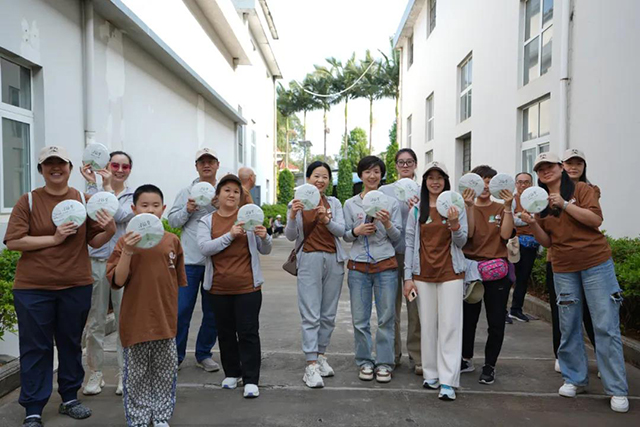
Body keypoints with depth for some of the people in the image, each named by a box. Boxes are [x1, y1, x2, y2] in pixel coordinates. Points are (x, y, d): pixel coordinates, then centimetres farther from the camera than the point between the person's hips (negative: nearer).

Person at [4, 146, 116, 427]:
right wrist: (53, 238, -16)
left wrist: (109, 230, -15)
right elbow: (12, 241, -8)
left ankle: (69, 398, 30)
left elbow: (94, 241, 5)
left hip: (76, 286, 2)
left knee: (71, 343, 14)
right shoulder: (28, 201, -2)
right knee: (35, 347, 6)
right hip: (33, 288, -2)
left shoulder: (83, 200, 2)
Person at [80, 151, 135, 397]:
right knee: (94, 321, 7)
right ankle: (95, 374, 21)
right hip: (96, 262, 1)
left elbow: (120, 216, -15)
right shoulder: (94, 191, 6)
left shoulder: (134, 196, 4)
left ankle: (124, 374, 17)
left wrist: (108, 186, -14)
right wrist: (92, 183, -14)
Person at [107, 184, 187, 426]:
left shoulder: (172, 241, 1)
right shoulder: (126, 241, -5)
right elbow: (117, 281, -10)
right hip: (136, 320, -2)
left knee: (165, 371, 14)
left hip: (166, 320, 2)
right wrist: (127, 252, -23)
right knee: (137, 373, 10)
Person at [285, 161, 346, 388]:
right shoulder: (297, 203, 3)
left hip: (333, 259, 3)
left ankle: (321, 355, 22)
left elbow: (341, 230, -3)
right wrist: (292, 216, -23)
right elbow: (291, 236, -3)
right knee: (311, 315, -7)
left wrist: (327, 219, -23)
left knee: (329, 314, 8)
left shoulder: (334, 203, 9)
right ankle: (311, 366, -4)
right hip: (309, 259, -3)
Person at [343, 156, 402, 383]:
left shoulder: (391, 202, 5)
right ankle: (365, 362, 20)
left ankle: (384, 363, 17)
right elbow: (345, 236, 10)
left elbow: (397, 237, 5)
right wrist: (356, 231, -10)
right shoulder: (350, 204, 6)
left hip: (386, 266, 0)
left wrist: (387, 224, -14)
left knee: (386, 318, 3)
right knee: (360, 319, 5)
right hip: (358, 266, 1)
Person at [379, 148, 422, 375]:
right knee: (390, 305, 6)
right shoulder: (384, 191, 9)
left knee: (416, 306, 0)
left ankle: (417, 356, 11)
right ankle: (392, 353, 19)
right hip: (390, 252, 1)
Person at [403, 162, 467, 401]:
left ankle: (448, 381, -2)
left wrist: (454, 225, -18)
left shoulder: (456, 208, 4)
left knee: (450, 325, -5)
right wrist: (408, 276, 1)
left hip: (450, 273, -1)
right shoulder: (416, 210, 7)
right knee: (428, 325, 6)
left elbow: (461, 242, 3)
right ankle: (431, 374, 19)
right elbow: (409, 243, 6)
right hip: (423, 273, 2)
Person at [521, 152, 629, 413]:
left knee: (606, 325, -2)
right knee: (569, 326, 8)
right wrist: (533, 224, -11)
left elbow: (596, 219, -14)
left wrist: (565, 204, -19)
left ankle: (617, 390, 5)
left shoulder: (581, 189, -1)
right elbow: (547, 241, 7)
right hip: (563, 268, 4)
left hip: (596, 263, -4)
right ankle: (575, 379, 22)